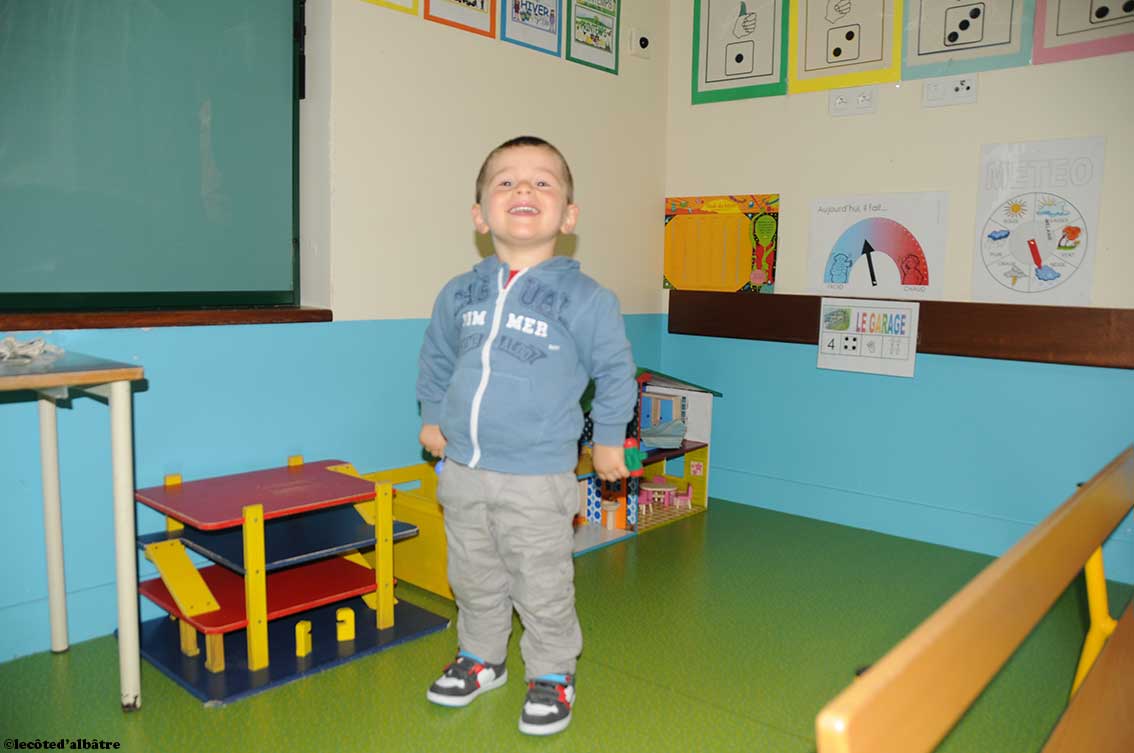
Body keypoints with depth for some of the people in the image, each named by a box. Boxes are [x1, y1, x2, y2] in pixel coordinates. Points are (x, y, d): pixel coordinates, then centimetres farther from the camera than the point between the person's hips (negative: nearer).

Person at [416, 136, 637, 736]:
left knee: (543, 588, 9)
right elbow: (436, 359, 18)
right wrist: (431, 417, 19)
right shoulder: (457, 295, 0)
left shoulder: (586, 301, -10)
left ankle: (552, 675, 32)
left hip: (538, 478, -4)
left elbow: (615, 373, 3)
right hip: (462, 472, 4)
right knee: (474, 579, 20)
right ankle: (480, 658, 43)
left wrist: (607, 439, 8)